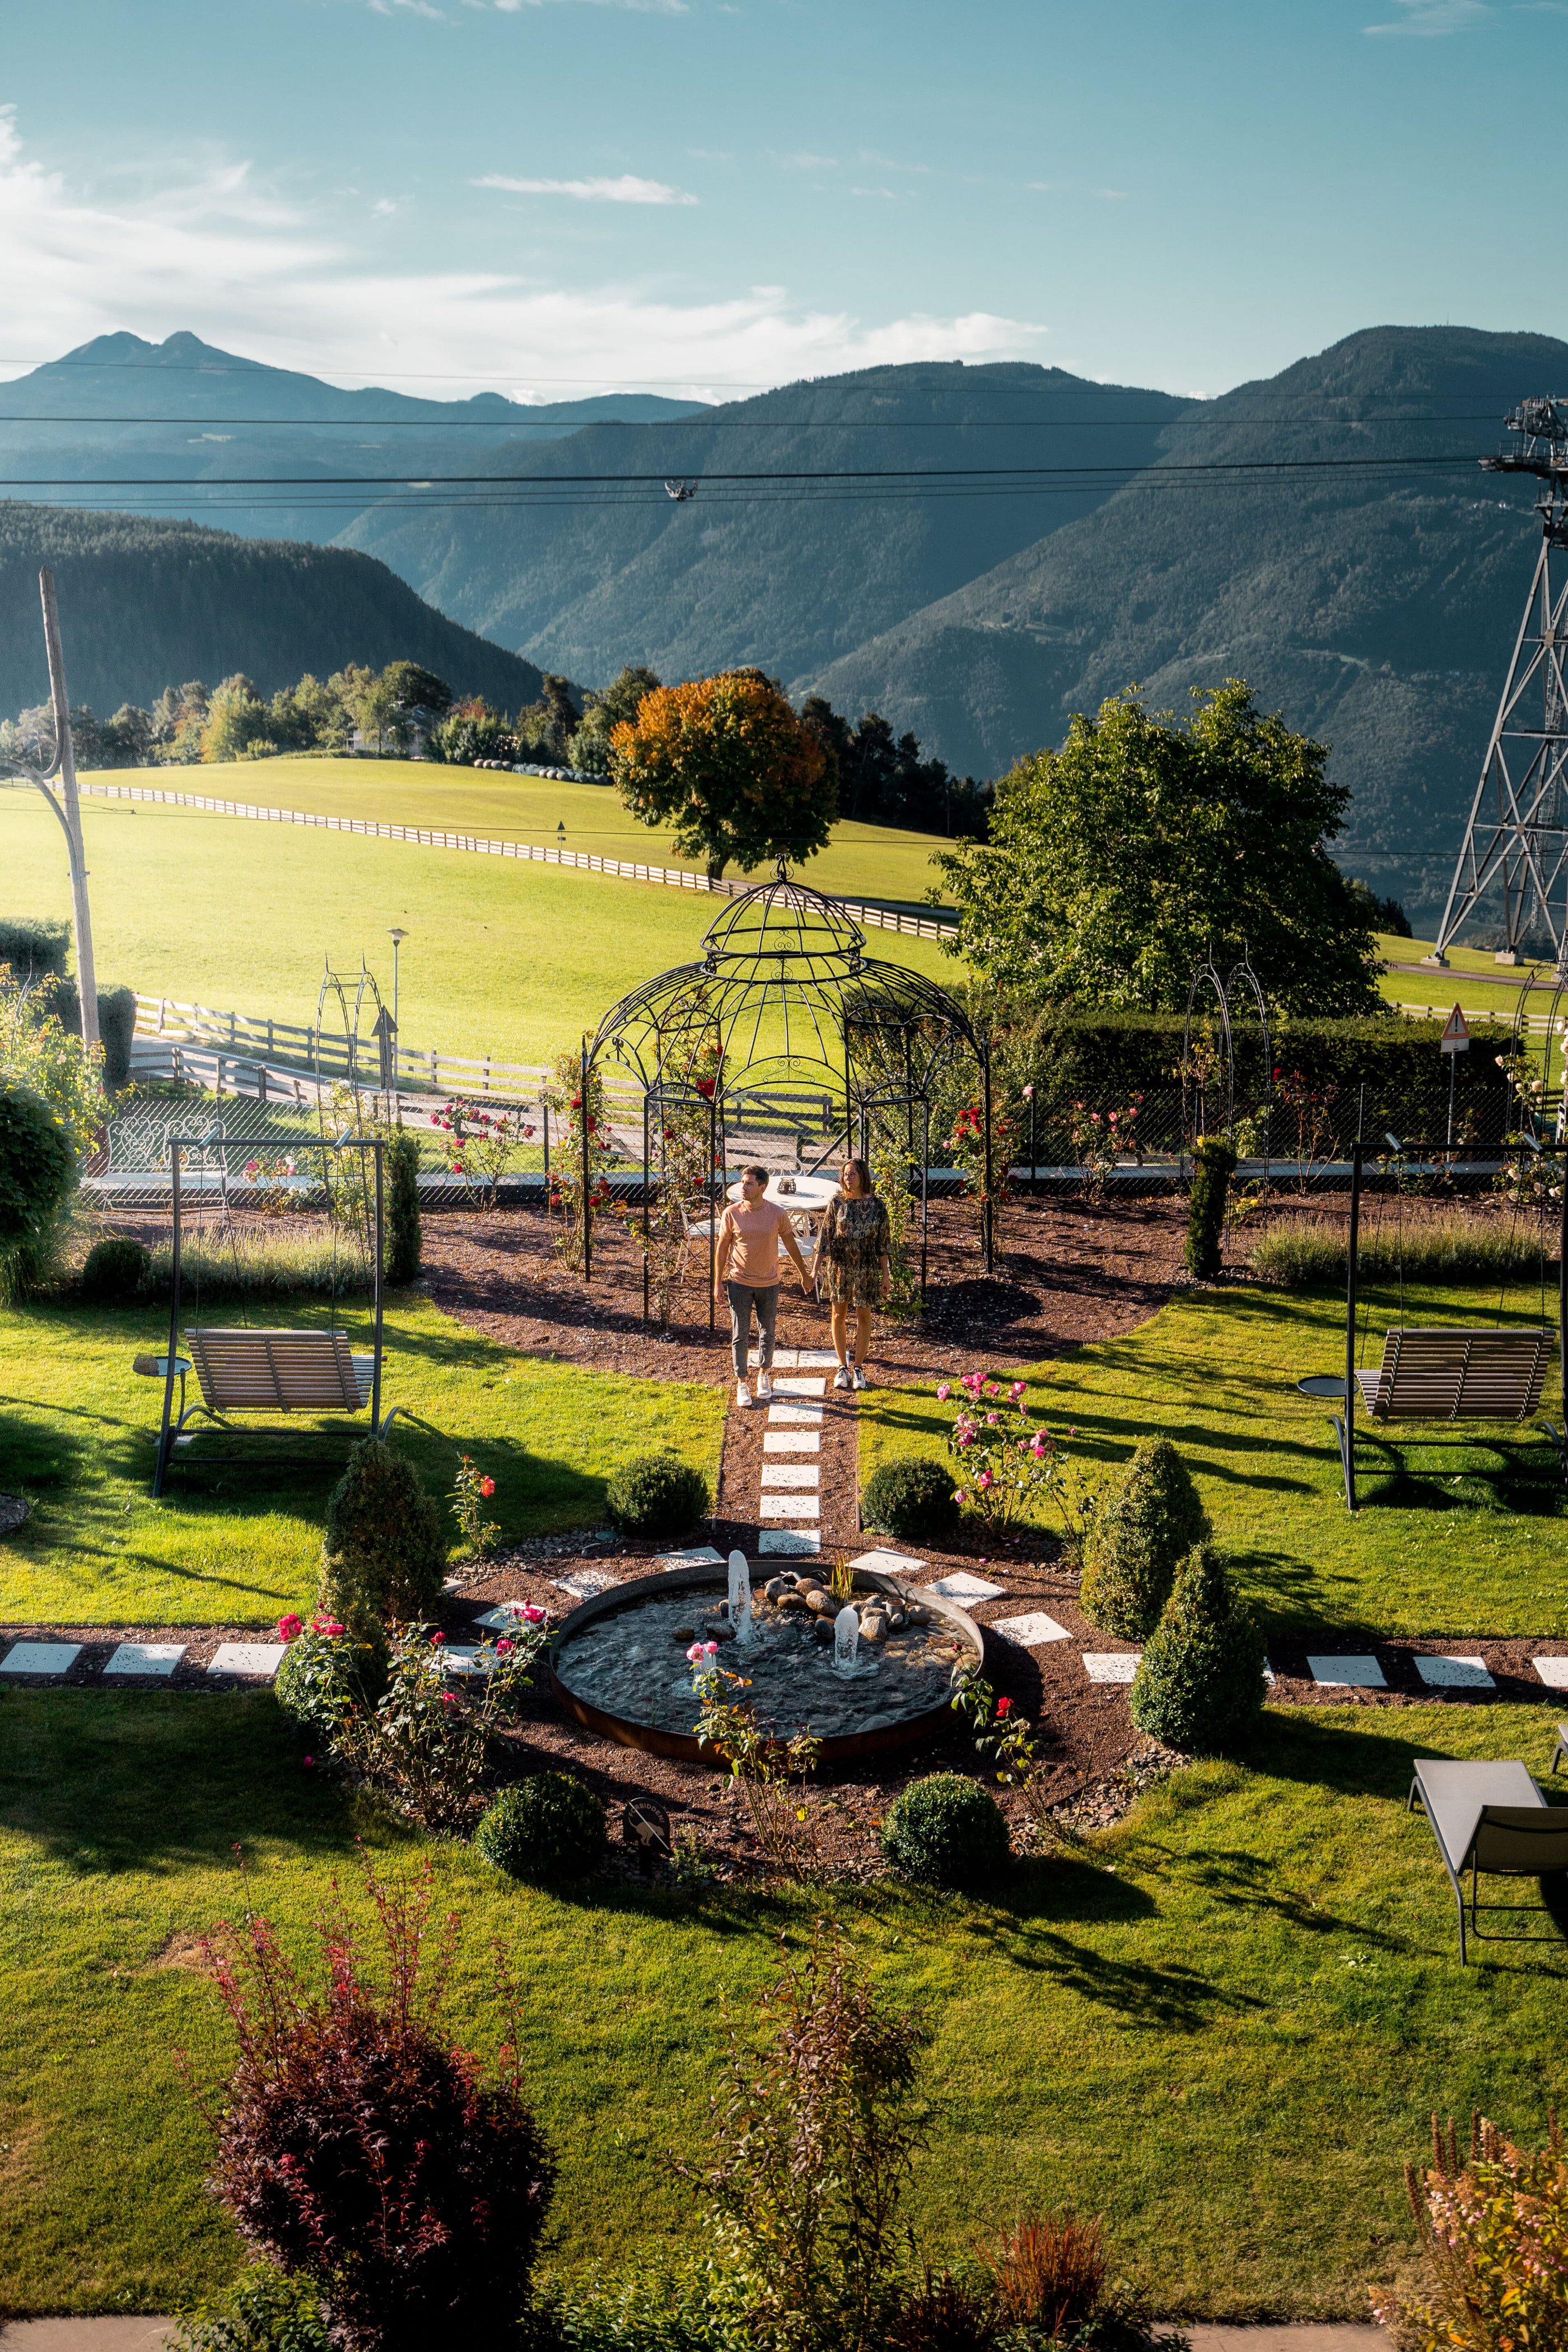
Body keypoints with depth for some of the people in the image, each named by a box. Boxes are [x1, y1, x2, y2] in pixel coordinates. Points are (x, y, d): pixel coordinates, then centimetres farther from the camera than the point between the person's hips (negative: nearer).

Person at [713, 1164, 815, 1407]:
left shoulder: (778, 1213, -9)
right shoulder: (731, 1213, -10)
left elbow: (791, 1244, 5)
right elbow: (722, 1248, -1)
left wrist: (804, 1274, 12)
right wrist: (718, 1282, -1)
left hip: (769, 1284, 1)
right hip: (739, 1283, -1)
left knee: (767, 1334, 13)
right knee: (740, 1336, 2)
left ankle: (764, 1375, 33)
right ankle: (741, 1385, 13)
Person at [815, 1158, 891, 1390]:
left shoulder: (877, 1204, -5)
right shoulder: (837, 1202, -4)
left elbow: (883, 1241, 0)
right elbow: (825, 1237, 0)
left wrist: (885, 1273, 0)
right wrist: (817, 1267, -2)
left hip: (866, 1268, 0)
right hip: (839, 1266, 0)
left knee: (863, 1316, 6)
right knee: (839, 1315, 7)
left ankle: (858, 1367, 18)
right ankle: (843, 1367, 19)